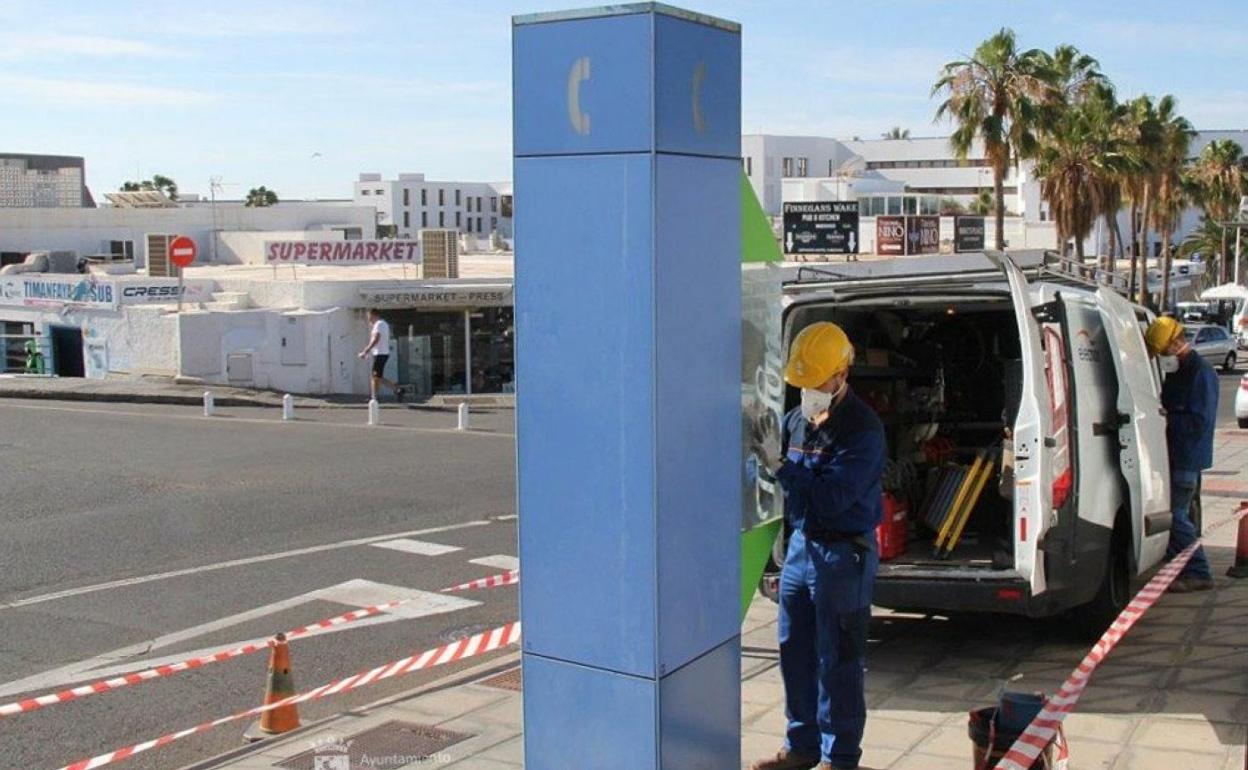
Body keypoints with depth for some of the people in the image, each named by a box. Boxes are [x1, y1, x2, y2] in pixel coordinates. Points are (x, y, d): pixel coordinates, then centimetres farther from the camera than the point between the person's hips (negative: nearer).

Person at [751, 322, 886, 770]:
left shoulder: (863, 429, -16)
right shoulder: (796, 420, 7)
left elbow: (830, 498, -24)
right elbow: (786, 482, 14)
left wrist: (781, 469, -23)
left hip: (843, 555, -7)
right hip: (801, 545, 8)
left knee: (838, 661, 2)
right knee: (794, 652, 14)